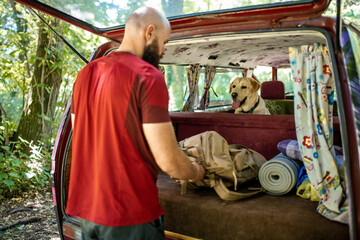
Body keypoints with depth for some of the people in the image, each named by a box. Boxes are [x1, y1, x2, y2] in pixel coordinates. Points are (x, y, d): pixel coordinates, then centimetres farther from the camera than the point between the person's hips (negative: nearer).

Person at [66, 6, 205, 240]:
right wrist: (195, 172, 2)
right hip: (130, 216, -7)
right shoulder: (148, 77, -17)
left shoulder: (86, 73, 6)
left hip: (86, 208, 7)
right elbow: (168, 161, -18)